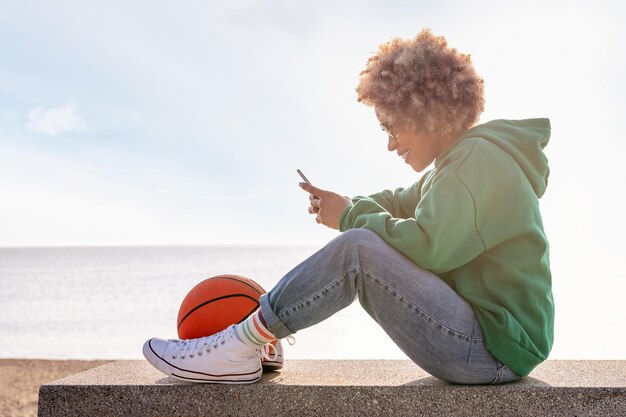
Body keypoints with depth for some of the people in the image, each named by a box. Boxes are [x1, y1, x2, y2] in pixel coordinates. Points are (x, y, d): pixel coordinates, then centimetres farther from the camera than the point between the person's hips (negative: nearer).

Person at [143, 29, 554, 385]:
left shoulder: (480, 158, -16)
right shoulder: (460, 162, 17)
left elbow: (427, 246, -28)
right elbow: (400, 203, 22)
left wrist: (350, 217, -12)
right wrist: (348, 205, 1)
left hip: (497, 347, -10)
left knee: (359, 248, -23)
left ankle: (241, 346, -14)